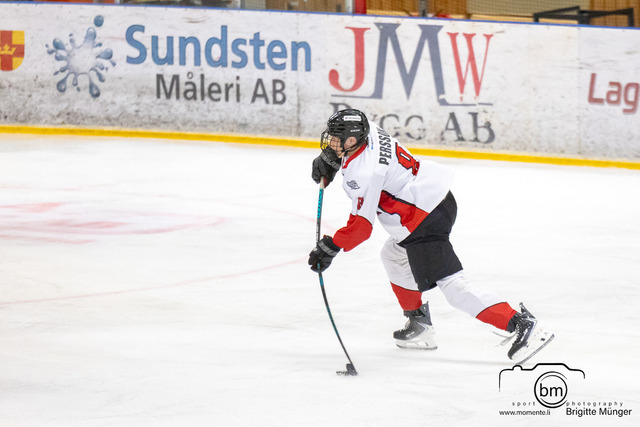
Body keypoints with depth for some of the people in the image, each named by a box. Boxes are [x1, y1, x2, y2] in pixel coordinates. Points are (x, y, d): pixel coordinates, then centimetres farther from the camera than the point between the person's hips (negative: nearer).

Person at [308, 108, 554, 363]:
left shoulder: (361, 174, -22)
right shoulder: (366, 129, 3)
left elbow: (361, 225, -18)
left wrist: (330, 248, -9)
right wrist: (326, 160, 23)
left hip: (425, 221, -11)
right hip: (437, 196, 11)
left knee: (451, 284, -13)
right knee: (393, 256, 28)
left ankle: (521, 325, -22)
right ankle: (419, 325, 34)